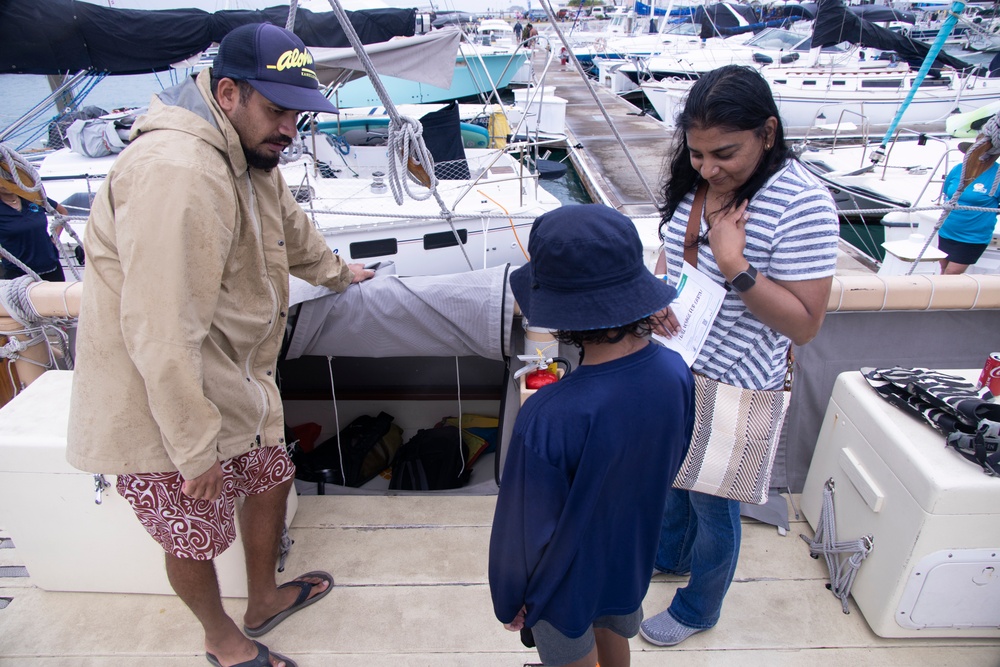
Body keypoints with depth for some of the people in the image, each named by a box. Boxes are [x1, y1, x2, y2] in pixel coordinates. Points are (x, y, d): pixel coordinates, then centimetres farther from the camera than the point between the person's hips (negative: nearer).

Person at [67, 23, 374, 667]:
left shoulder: (249, 155, 4)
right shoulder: (176, 174, -30)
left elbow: (288, 225, 26)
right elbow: (163, 336, -31)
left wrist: (336, 270, 41)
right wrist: (196, 448, -23)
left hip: (232, 381, 10)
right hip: (163, 406, -9)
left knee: (271, 476, 22)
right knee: (196, 537, 12)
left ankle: (264, 601, 49)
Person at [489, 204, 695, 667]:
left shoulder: (548, 419, -40)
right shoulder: (676, 372, -22)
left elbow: (527, 530, -25)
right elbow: (669, 465, -3)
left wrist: (509, 600, -5)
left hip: (569, 581, -4)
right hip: (632, 558, 5)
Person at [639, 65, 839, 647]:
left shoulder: (801, 204, -25)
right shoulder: (697, 182, -4)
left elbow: (804, 324, -23)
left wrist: (735, 266, -32)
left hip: (733, 387, -7)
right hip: (676, 367, 7)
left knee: (712, 502, 15)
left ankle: (698, 609, 43)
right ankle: (671, 553, 59)